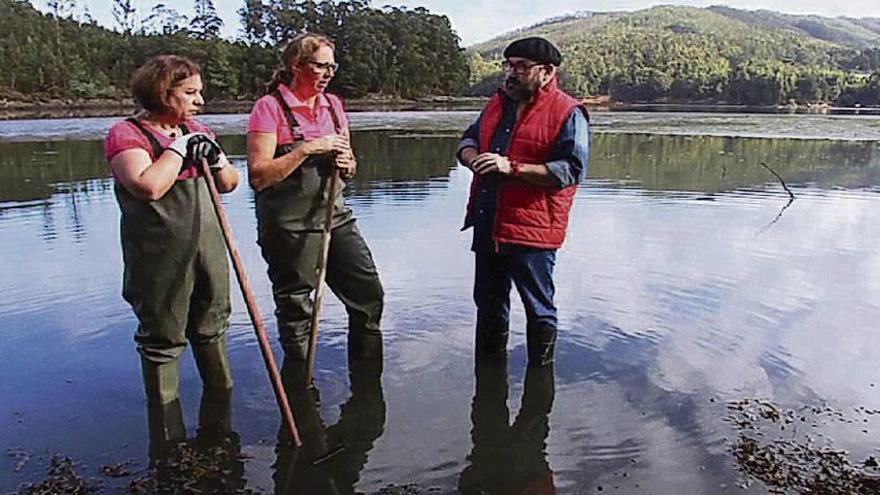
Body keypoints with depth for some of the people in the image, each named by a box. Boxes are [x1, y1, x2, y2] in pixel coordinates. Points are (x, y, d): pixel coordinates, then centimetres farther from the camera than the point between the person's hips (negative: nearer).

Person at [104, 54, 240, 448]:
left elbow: (229, 184, 14)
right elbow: (148, 187, -25)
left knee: (212, 328, 17)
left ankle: (220, 401, 34)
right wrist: (178, 148, -15)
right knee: (162, 340, 4)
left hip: (209, 247, 6)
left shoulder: (196, 131, 12)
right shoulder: (126, 134, -8)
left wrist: (216, 158, -6)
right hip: (161, 257, -6)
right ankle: (167, 430, 19)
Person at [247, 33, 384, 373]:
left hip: (335, 217, 6)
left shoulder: (333, 105, 11)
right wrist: (308, 149, -19)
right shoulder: (270, 107, -7)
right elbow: (258, 176, -15)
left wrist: (348, 164, -3)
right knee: (295, 313, 5)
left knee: (370, 296, 6)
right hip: (289, 226, -6)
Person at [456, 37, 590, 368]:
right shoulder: (497, 104, 13)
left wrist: (512, 168, -23)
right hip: (488, 226, 8)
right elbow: (468, 139, 21)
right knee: (488, 304, 19)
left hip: (531, 230, -7)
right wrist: (472, 158, -4)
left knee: (539, 309, 7)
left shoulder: (568, 112, -9)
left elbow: (571, 169, -18)